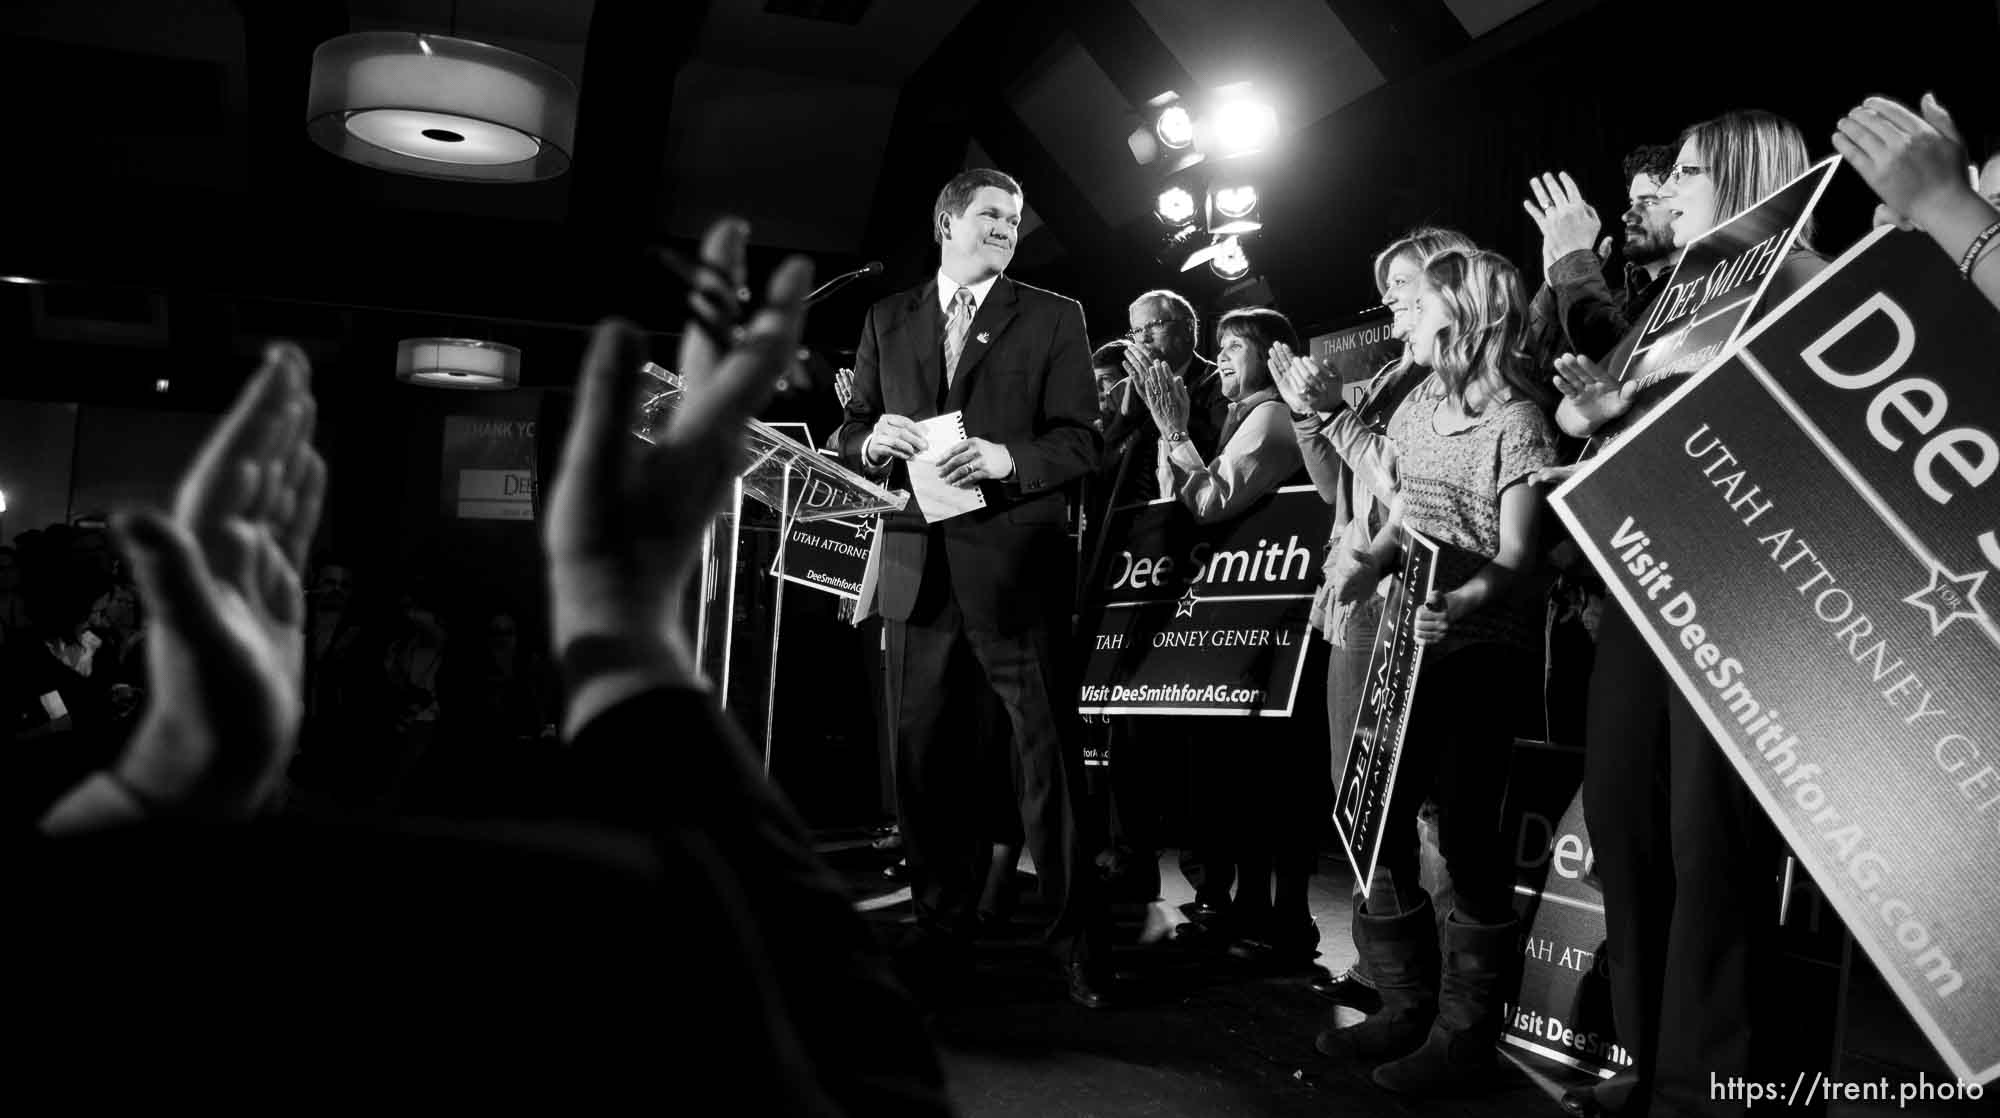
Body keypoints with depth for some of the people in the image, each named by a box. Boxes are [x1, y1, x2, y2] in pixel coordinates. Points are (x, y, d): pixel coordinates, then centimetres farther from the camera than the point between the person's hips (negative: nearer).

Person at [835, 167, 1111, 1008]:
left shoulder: (1053, 318, 6)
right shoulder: (887, 320, 16)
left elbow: (1081, 439, -2)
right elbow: (850, 434, 14)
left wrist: (1006, 457, -20)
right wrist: (873, 439, -9)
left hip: (1015, 564, -3)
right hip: (917, 565, 3)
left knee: (1049, 753, -1)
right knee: (920, 753, 8)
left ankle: (1076, 938, 11)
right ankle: (943, 929, 23)